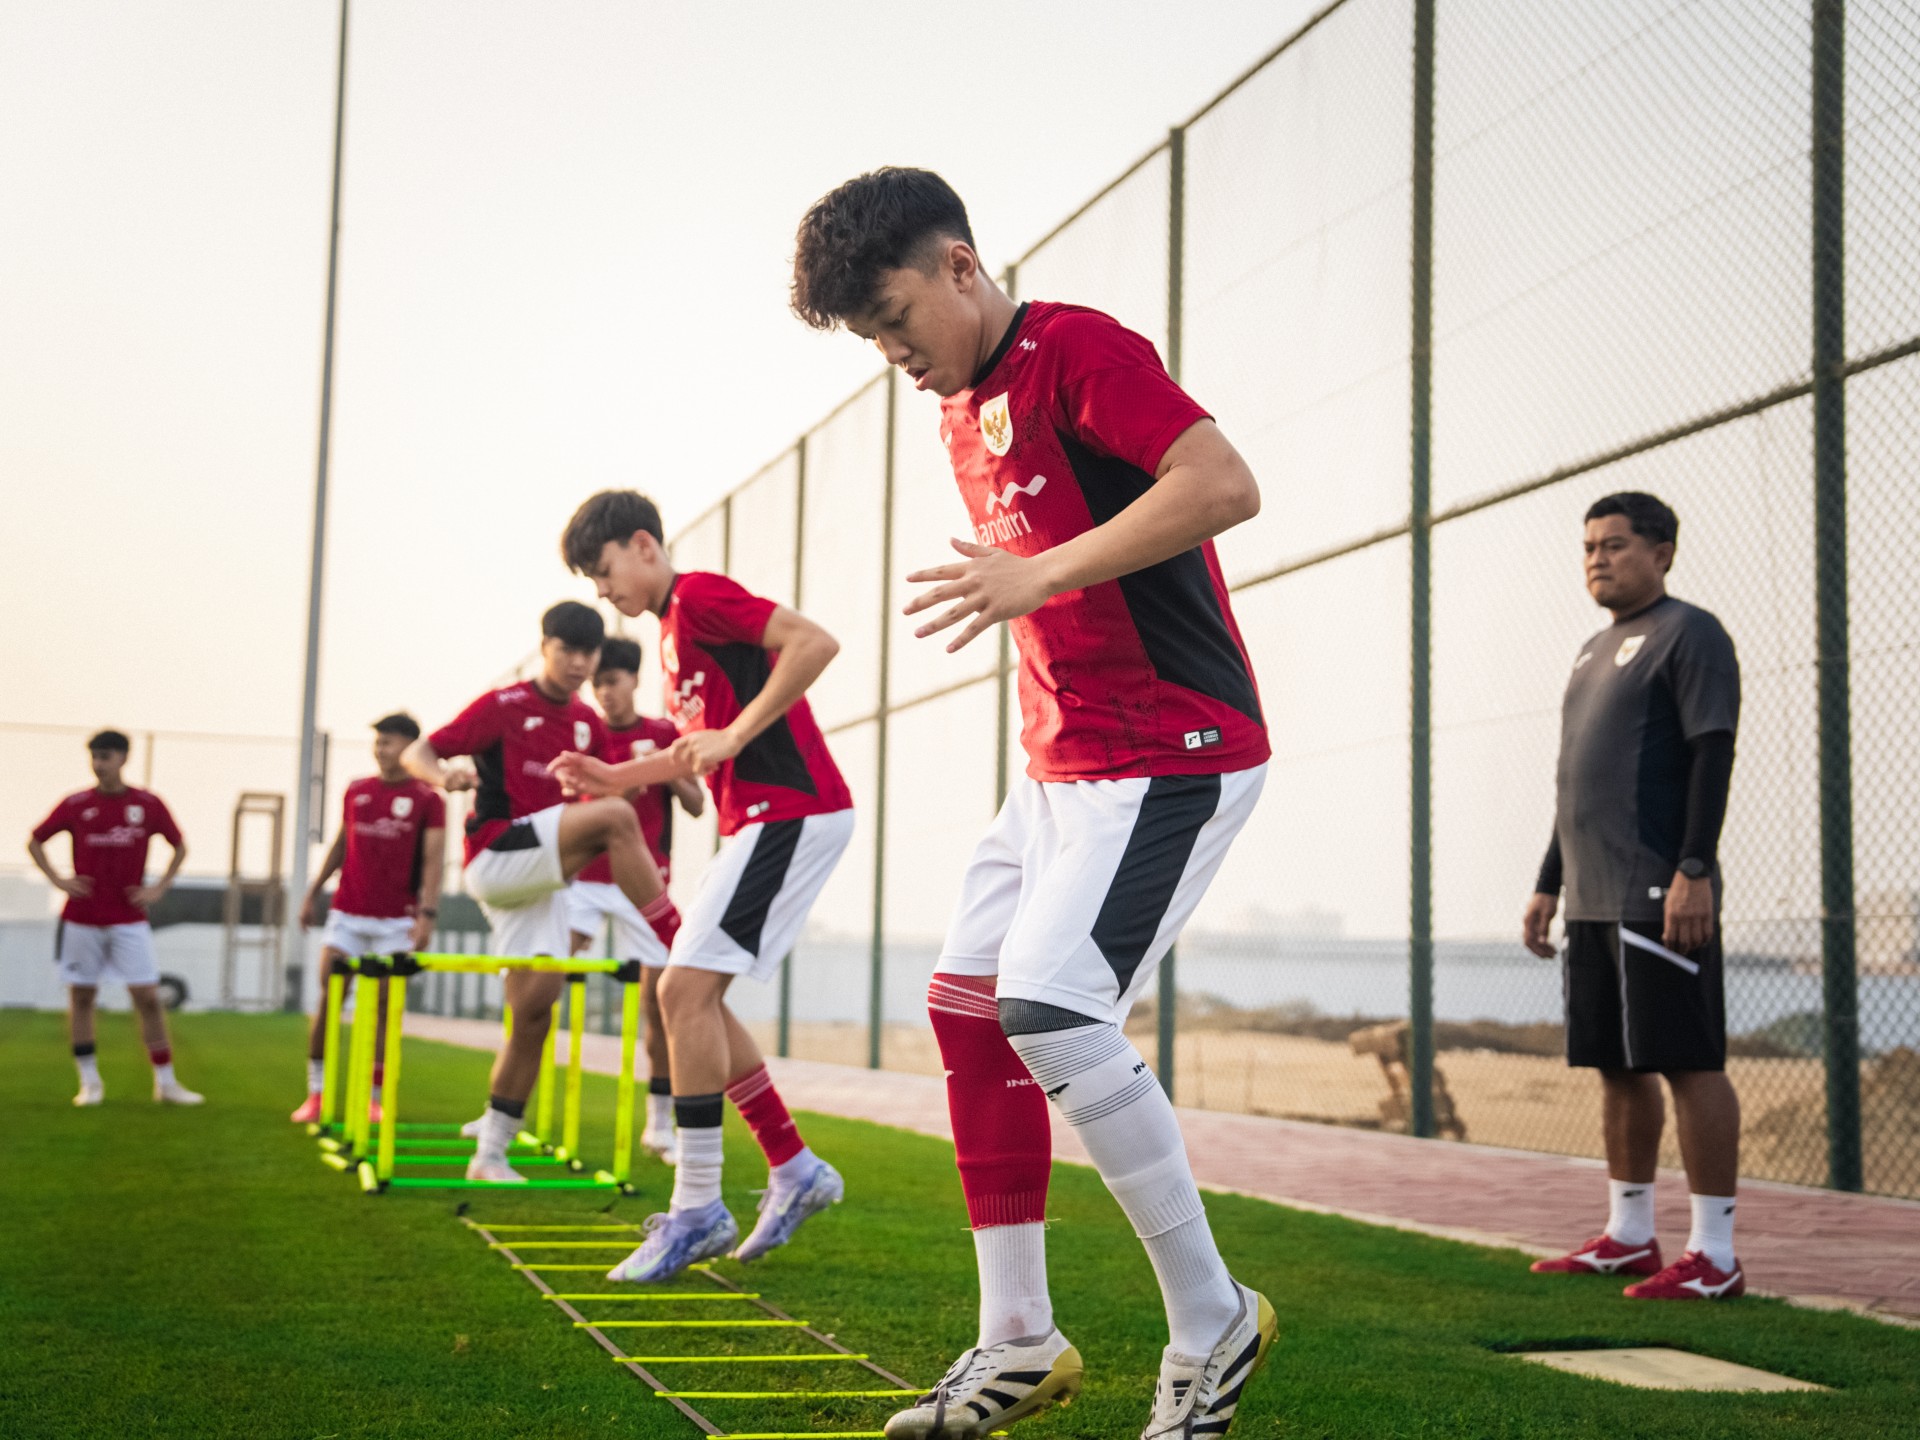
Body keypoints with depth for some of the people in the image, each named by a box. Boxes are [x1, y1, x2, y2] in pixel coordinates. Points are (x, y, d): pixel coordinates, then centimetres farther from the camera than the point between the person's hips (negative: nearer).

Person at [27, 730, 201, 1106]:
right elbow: (35, 841, 11)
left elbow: (179, 847, 12)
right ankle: (89, 1082, 16)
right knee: (81, 995, 5)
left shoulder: (148, 804, -1)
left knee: (148, 996, -4)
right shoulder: (75, 804, 0)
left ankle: (166, 1082, 3)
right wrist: (58, 880, -1)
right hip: (82, 917, 1)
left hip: (130, 919, -1)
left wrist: (159, 888, 2)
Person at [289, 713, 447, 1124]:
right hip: (347, 913, 3)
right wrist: (314, 891, 18)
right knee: (329, 1000, -2)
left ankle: (373, 1097, 10)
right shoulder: (356, 792, 9)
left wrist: (427, 913, -16)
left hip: (396, 920, -3)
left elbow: (433, 859, -8)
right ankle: (315, 1093, 7)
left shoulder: (428, 800, -2)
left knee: (385, 1007, 0)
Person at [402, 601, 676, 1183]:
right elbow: (416, 753, -4)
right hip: (496, 857, -7)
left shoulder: (587, 721, 14)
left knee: (535, 1009, 2)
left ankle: (490, 1154, 13)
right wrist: (444, 774, -27)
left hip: (542, 880, 7)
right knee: (613, 818, -27)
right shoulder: (503, 706, -4)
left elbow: (610, 785, 23)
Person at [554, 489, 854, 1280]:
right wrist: (614, 777, 19)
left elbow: (814, 642, -23)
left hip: (794, 812, -10)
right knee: (692, 995, 11)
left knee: (686, 985, -14)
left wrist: (735, 733, -22)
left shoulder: (700, 595, -9)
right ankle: (794, 1169, 18)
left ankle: (697, 1208, -9)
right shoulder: (673, 630, 21)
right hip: (755, 821, 10)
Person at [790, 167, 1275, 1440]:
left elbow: (1225, 484, -24)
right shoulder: (964, 412, 17)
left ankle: (1214, 1321, -4)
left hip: (1177, 750, -10)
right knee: (968, 1008, 5)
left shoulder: (1076, 348, -11)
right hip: (1064, 762, 10)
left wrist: (1037, 577, -24)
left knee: (1048, 1004, -20)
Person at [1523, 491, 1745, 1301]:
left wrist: (1693, 871, -22)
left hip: (1659, 898, -9)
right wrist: (1548, 884, 21)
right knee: (1618, 1066, 12)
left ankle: (1714, 1256, -4)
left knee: (1689, 1062, -7)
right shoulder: (1595, 652, 22)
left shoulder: (1687, 634, -4)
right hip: (1594, 901, 9)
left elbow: (1712, 755, -13)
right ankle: (1628, 1236, 20)